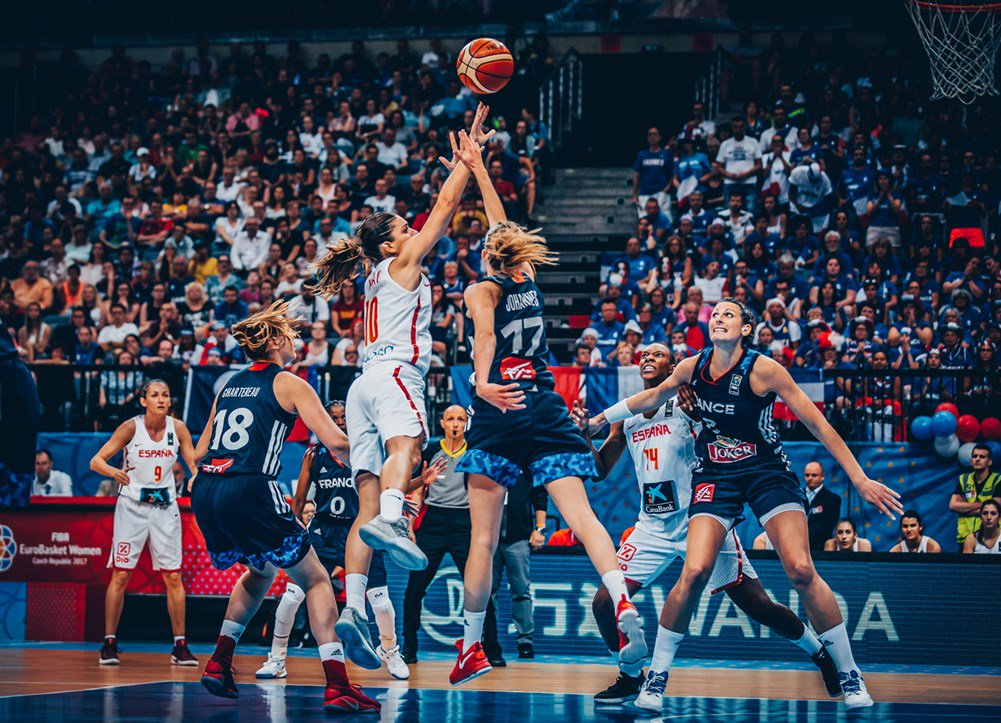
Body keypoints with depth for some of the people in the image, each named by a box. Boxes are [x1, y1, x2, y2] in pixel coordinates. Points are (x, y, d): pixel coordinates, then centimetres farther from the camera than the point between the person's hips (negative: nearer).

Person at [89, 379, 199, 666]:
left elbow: (194, 464, 5)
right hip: (132, 505, -2)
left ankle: (180, 646, 6)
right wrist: (112, 471, -32)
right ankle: (109, 642, 4)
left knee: (173, 577, 1)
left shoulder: (178, 428, -2)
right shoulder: (131, 427, -9)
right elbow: (96, 460, -11)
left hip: (165, 507, 3)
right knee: (120, 575, -4)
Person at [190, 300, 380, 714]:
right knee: (316, 581, 4)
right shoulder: (289, 384, 4)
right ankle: (337, 686, -10)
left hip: (204, 493, 7)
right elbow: (337, 443, -6)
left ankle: (219, 664, 22)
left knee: (260, 572, 32)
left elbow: (199, 453, 25)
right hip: (249, 493, -7)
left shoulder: (230, 385, 22)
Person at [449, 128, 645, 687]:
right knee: (580, 514, -11)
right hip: (546, 407, 3)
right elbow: (505, 228, 31)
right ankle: (624, 603, -34)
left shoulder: (483, 289, 4)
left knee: (484, 538, 1)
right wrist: (477, 168, 39)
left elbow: (485, 334, -17)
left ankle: (472, 645, 4)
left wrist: (482, 383, -33)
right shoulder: (529, 282, 16)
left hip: (500, 411, -3)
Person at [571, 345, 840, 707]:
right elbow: (600, 470, 17)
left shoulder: (685, 404, -6)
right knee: (605, 602, -7)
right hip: (653, 526, 5)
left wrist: (696, 410, -32)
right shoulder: (625, 418, 10)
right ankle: (630, 677, 15)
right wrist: (583, 432, 0)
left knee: (758, 605, -7)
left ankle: (822, 654, 14)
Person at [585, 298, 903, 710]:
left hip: (768, 474, -2)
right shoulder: (692, 368, -2)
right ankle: (656, 676, -3)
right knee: (694, 572, -17)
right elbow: (654, 397, 21)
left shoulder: (763, 370, -14)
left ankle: (849, 676, -5)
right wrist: (601, 419, 29)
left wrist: (860, 480, -14)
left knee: (801, 571, -17)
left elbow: (818, 424, -11)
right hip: (715, 477, 2)